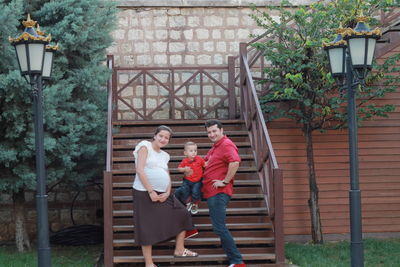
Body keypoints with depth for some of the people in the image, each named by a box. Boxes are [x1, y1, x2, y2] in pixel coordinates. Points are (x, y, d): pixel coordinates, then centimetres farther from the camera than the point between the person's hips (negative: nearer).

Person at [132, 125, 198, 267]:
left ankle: (179, 250, 19)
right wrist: (151, 192, -17)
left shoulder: (165, 155, 17)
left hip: (163, 194, 7)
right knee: (147, 228, -3)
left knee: (182, 215, 6)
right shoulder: (145, 146, -5)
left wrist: (167, 193, -6)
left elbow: (167, 176, 14)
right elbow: (140, 170, -14)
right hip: (145, 193, -7)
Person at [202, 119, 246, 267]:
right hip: (212, 192, 12)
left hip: (218, 193, -12)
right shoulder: (215, 147, 20)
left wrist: (225, 181, -25)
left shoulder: (226, 145, -13)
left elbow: (235, 162, -32)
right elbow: (206, 161, 38)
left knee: (219, 227, -12)